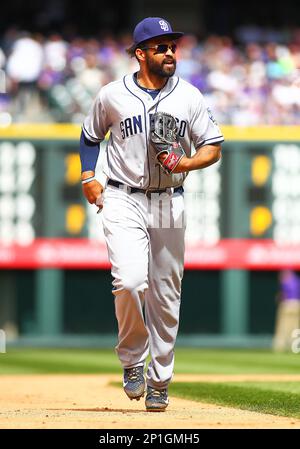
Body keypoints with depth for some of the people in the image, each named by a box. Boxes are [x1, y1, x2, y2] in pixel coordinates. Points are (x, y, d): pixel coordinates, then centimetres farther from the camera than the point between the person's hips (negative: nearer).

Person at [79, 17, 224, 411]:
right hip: (123, 202, -2)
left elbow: (213, 146, 7)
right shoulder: (112, 96, 2)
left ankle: (159, 383, 15)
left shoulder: (189, 97, 4)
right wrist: (87, 176, 4)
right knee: (130, 281, -21)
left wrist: (187, 163, -12)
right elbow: (90, 136, 18)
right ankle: (133, 360, 1)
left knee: (166, 295, 4)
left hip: (169, 204, 2)